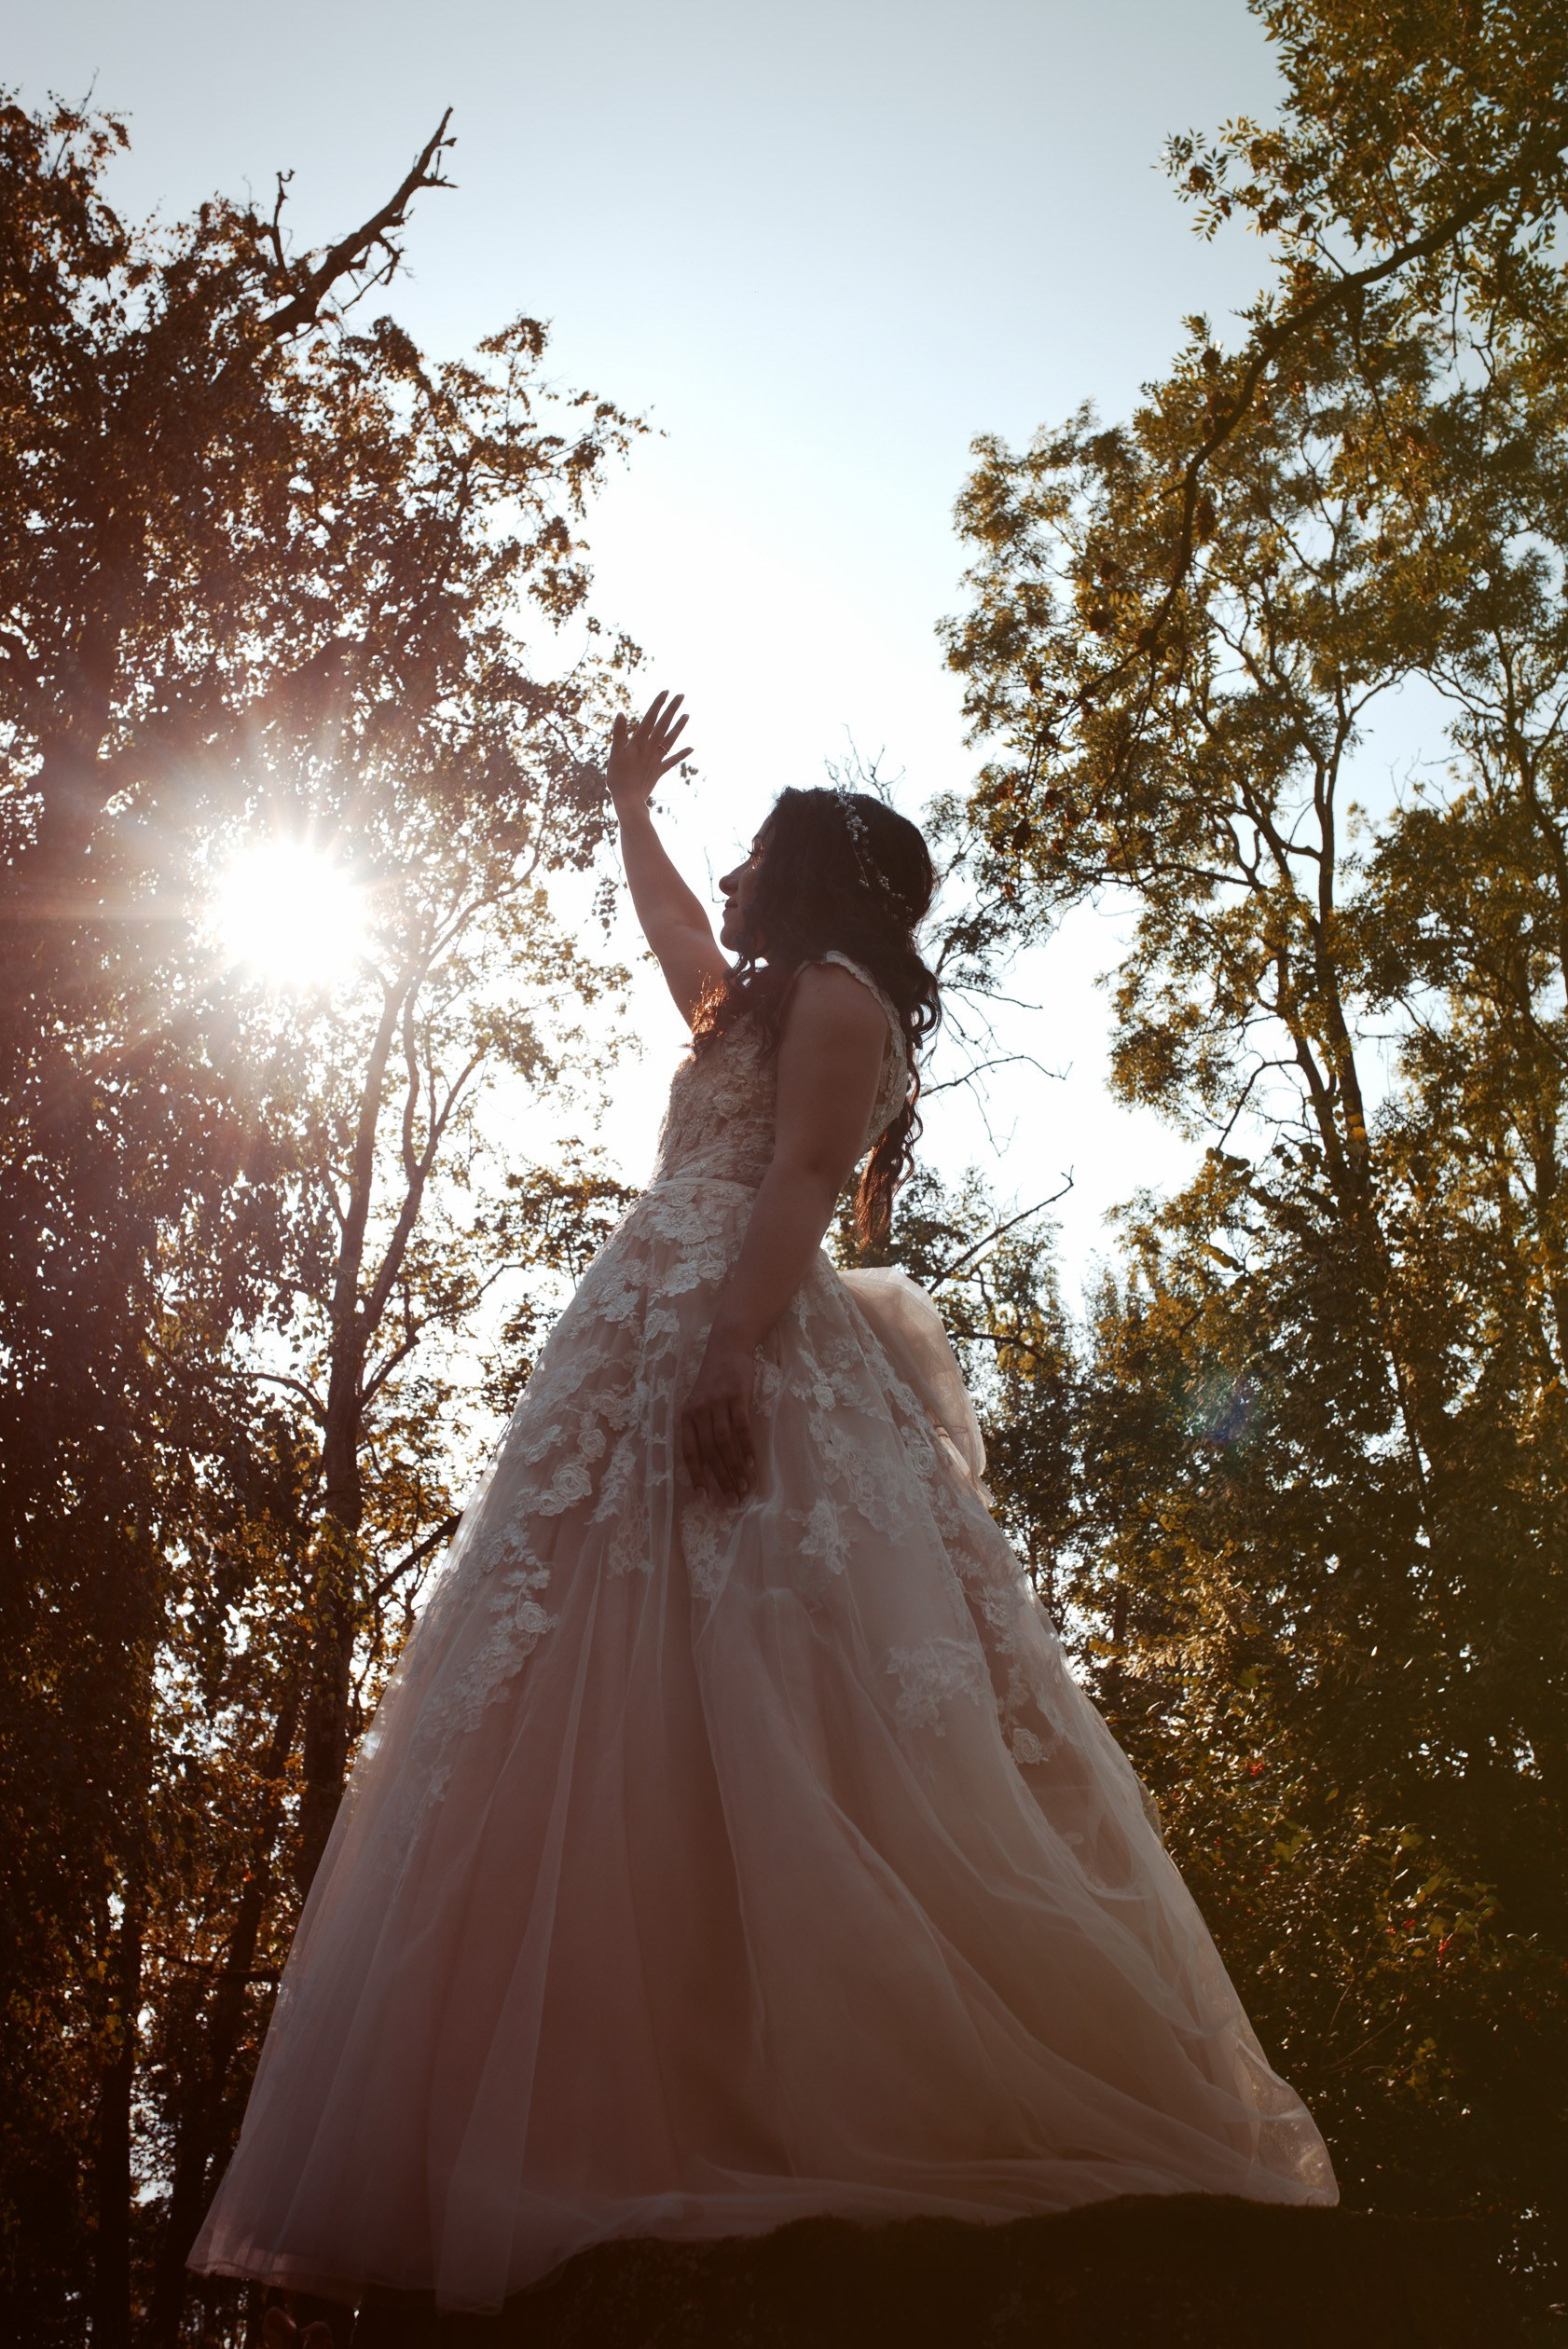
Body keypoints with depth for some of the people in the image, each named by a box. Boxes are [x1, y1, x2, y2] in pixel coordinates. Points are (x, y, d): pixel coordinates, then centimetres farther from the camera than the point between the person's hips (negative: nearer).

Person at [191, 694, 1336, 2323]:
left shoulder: (835, 989, 1)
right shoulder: (756, 1002, 28)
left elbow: (800, 1184, -14)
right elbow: (663, 927, 49)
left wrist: (735, 1346, -25)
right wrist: (628, 809, 57)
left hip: (743, 1362, -10)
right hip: (642, 1367, 10)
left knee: (745, 1726, -16)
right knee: (605, 1723, 1)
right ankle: (649, 2105, 0)